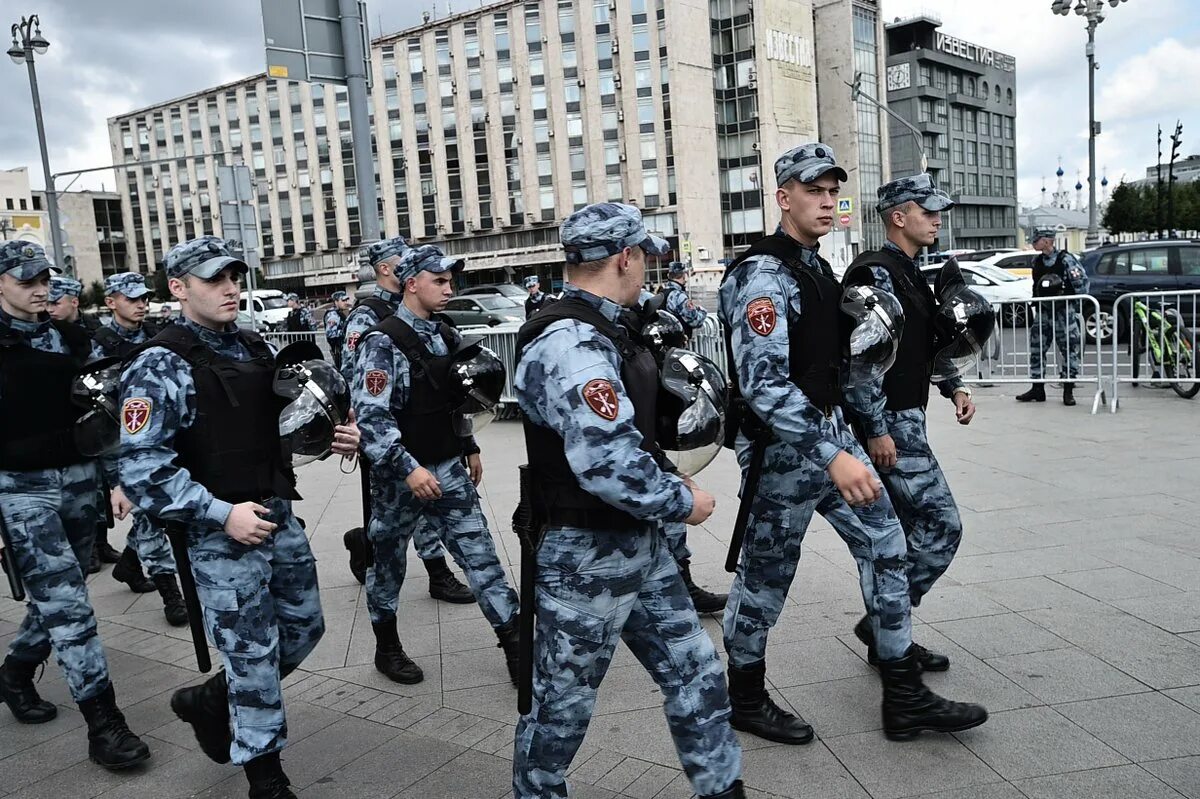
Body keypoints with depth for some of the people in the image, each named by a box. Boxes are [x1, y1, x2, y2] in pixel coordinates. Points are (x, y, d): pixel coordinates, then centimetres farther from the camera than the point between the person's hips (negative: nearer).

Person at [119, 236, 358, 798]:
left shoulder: (255, 348, 8)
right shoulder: (160, 366, -13)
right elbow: (142, 469, -18)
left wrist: (331, 435, -1)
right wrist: (222, 514, -22)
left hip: (279, 517, 7)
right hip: (219, 536, -7)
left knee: (304, 629, 17)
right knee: (253, 655, 4)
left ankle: (209, 700, 40)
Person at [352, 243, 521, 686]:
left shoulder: (447, 335, 7)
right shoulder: (383, 342, -16)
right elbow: (371, 415, -23)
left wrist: (469, 447, 19)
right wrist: (408, 468, -28)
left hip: (449, 469, 6)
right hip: (399, 474, -6)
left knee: (480, 555, 3)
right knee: (388, 562, 13)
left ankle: (515, 646, 10)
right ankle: (387, 648, 31)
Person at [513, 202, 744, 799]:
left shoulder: (600, 331, 9)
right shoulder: (571, 344, -24)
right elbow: (607, 465, -32)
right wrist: (682, 502, -18)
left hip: (640, 547, 9)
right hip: (586, 558, -9)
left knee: (695, 674, 15)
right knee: (561, 704, 11)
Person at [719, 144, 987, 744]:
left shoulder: (817, 268, 12)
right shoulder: (762, 276, -19)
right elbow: (764, 385, -29)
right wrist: (832, 455, -34)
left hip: (831, 433, 9)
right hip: (783, 448, -9)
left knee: (885, 546, 9)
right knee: (765, 577, 5)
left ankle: (905, 699, 21)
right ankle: (747, 701, 26)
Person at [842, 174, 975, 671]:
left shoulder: (910, 274, 17)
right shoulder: (875, 273, -14)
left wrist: (955, 388, 13)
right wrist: (876, 430, -23)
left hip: (905, 419, 10)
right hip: (888, 424, -10)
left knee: (907, 531, 13)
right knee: (942, 524, -8)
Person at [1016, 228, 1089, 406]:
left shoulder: (1065, 259, -9)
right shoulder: (1037, 262, 9)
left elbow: (1082, 282, -7)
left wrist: (1077, 307, -7)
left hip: (1065, 311, -6)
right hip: (1044, 312, 6)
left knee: (1069, 349, -3)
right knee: (1036, 349, 6)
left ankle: (1068, 391, 4)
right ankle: (1037, 389, 15)